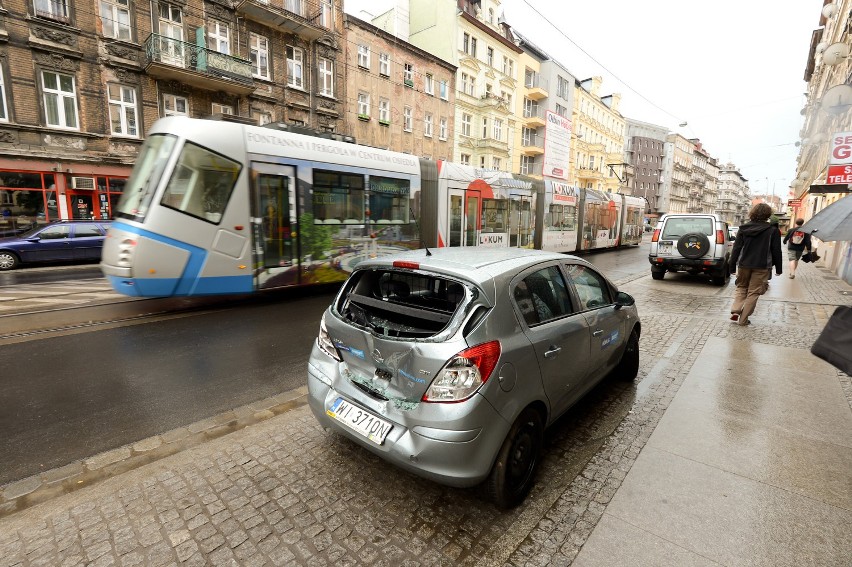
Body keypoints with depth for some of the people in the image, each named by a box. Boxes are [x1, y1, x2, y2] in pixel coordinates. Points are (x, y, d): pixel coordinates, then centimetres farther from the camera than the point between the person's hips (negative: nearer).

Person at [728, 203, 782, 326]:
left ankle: (735, 311, 0)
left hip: (744, 265, 2)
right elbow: (776, 251, -1)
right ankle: (743, 319, 7)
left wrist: (732, 266, 4)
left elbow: (736, 248, -1)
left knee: (741, 287, 19)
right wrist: (778, 268, 8)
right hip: (761, 267, -2)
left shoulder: (743, 228, -1)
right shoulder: (772, 230, -5)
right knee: (753, 293, 6)